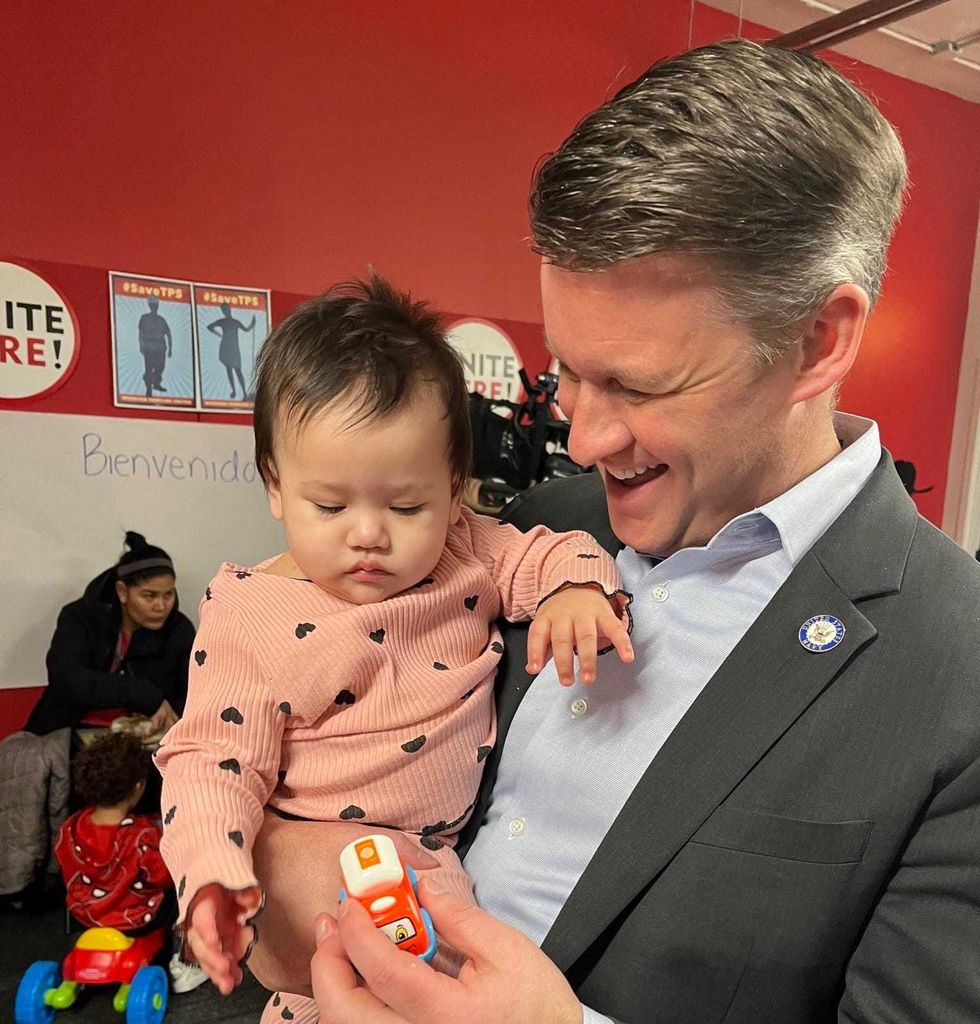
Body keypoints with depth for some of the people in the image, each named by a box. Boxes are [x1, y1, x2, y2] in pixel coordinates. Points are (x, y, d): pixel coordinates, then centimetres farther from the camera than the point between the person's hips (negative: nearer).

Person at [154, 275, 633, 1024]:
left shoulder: (467, 552, -6)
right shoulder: (250, 614, -15)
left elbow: (548, 553, -1)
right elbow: (213, 758, -13)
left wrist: (577, 589, -25)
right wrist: (212, 874, -28)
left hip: (454, 846, 6)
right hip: (321, 860, -5)